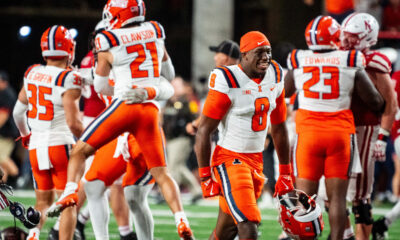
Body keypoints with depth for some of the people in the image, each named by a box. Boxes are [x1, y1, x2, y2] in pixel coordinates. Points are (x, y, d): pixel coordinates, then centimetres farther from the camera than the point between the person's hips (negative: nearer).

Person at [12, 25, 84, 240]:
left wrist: (26, 135, 33)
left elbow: (18, 112, 15)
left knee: (43, 202, 15)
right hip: (60, 145, -6)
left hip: (36, 148, 6)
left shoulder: (32, 73, 5)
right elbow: (73, 122, -16)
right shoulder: (69, 80, -14)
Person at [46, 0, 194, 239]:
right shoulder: (155, 32, 13)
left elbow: (100, 86, 12)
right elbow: (169, 73, 26)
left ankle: (70, 191, -12)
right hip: (151, 110, 3)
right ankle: (181, 221, -9)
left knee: (81, 150, 10)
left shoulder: (108, 41, 2)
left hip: (124, 105, -3)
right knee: (161, 172, 6)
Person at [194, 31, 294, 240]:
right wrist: (205, 176, -13)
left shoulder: (275, 77, 5)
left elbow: (278, 128, 16)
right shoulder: (228, 83, -16)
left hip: (256, 160, 7)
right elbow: (204, 131, -13)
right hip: (230, 159, -7)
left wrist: (285, 172, 17)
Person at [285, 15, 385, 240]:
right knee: (337, 196, 3)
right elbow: (375, 101, 4)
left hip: (308, 132, 1)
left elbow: (286, 92, 21)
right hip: (340, 131, -1)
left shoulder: (298, 62, 1)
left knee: (305, 194, 5)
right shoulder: (351, 63, -3)